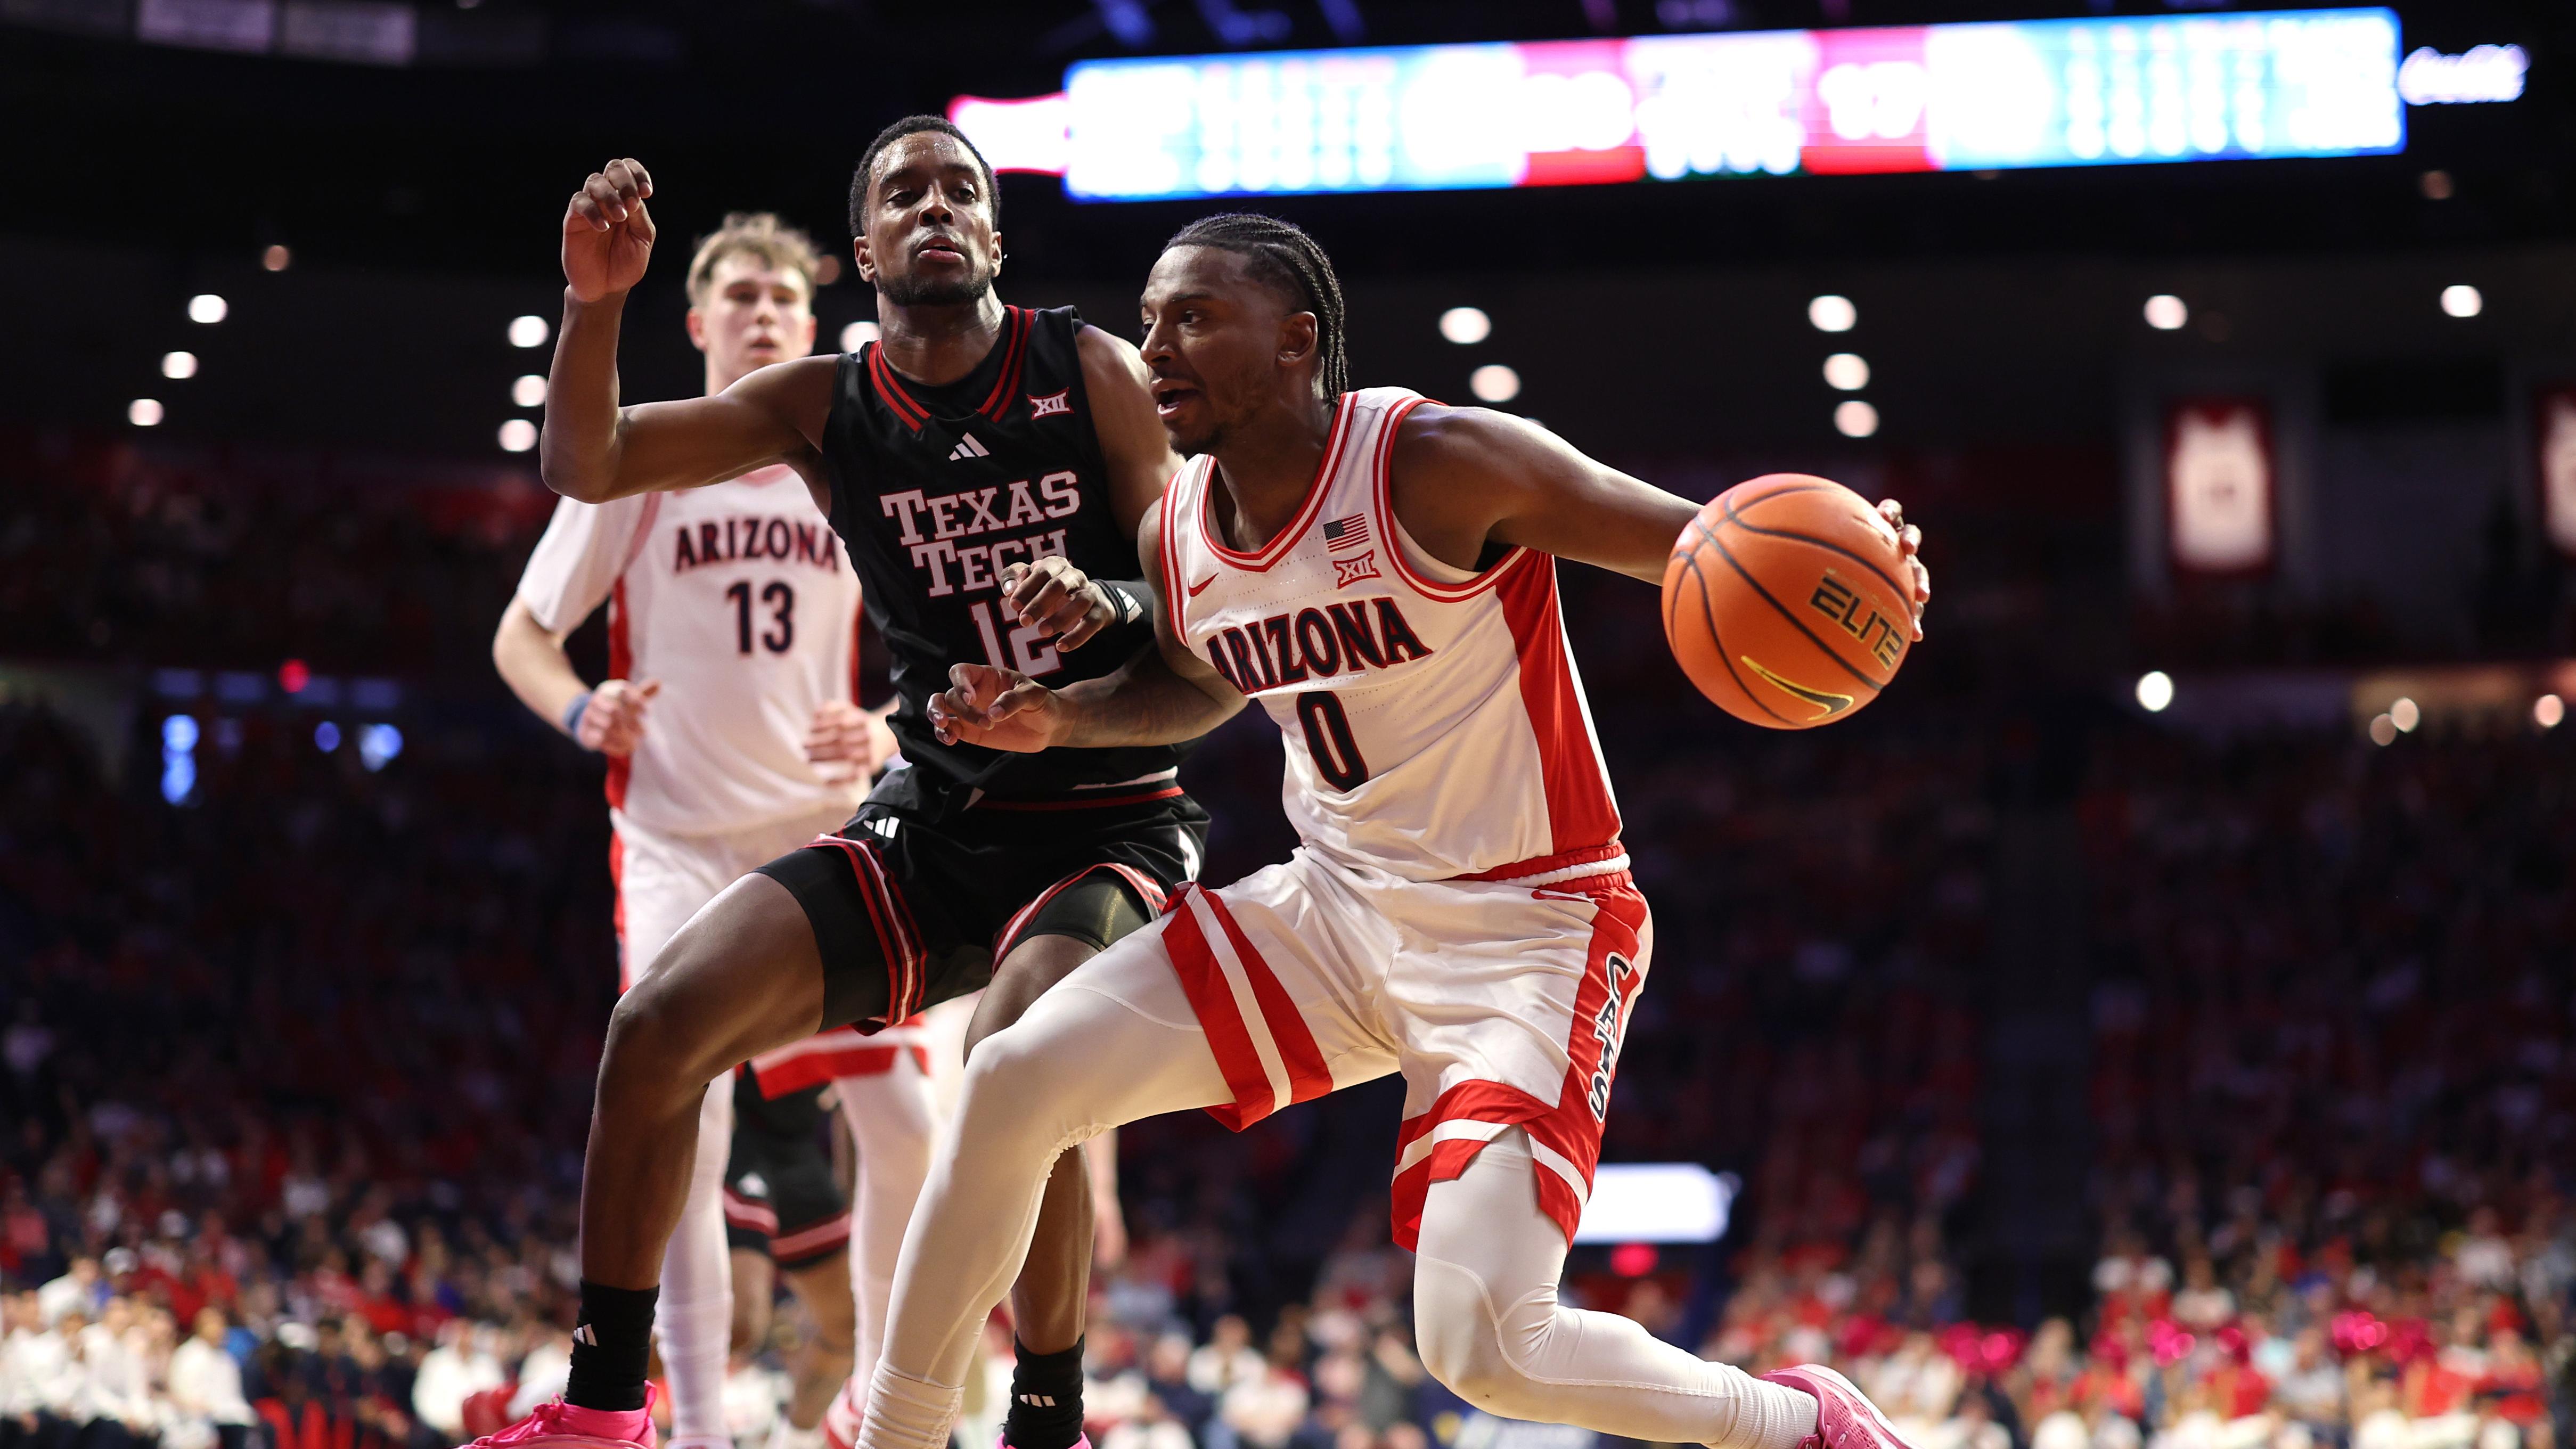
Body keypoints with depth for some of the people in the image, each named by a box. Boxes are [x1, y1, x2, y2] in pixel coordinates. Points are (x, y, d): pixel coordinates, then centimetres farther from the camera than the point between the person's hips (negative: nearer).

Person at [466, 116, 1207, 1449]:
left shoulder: (1089, 374, -5)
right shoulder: (824, 409, 2)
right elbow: (583, 467, -6)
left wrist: (1110, 602, -29)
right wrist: (594, 302, -23)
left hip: (1108, 825, -4)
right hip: (933, 825, 4)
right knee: (662, 1022, -11)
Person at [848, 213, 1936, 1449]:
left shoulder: (1438, 465, -20)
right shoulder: (1177, 533, 1)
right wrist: (1058, 719, 6)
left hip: (1524, 931, -6)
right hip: (1333, 910, 7)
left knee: (1482, 1347, -20)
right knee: (1014, 1079, -8)